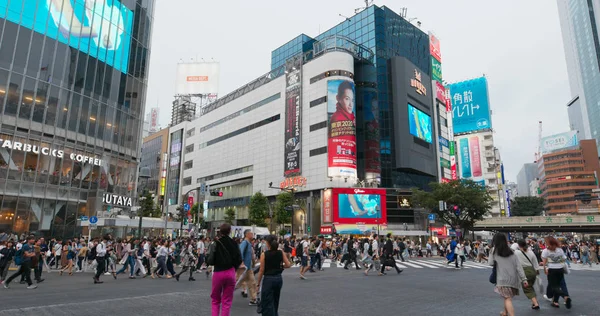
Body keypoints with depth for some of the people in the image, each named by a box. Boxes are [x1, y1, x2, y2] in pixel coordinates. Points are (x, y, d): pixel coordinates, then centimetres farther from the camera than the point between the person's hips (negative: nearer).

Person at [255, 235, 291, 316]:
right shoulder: (281, 253, -2)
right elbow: (288, 265, -6)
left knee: (267, 304, 3)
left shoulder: (264, 254, -12)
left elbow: (261, 270, -10)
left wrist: (258, 283, -2)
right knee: (275, 302, 23)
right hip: (278, 278, 5)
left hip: (268, 279, -5)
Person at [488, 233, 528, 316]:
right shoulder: (511, 251, 11)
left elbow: (490, 263, 1)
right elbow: (518, 266, 5)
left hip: (503, 278, -5)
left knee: (508, 298, -8)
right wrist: (524, 279, 3)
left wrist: (490, 253, 14)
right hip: (513, 278, 5)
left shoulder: (495, 250, 0)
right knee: (507, 297, 23)